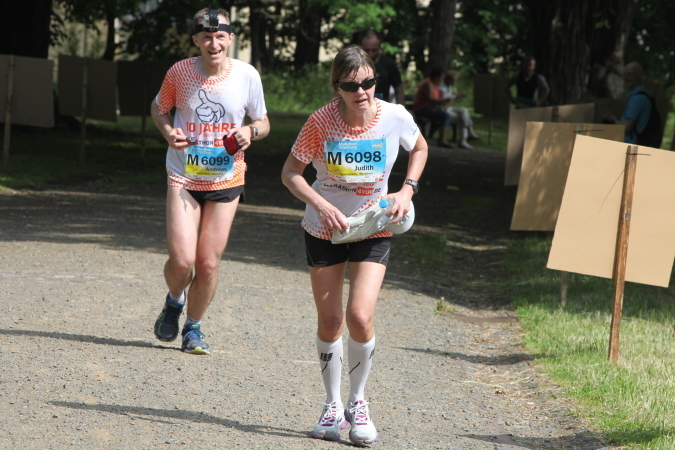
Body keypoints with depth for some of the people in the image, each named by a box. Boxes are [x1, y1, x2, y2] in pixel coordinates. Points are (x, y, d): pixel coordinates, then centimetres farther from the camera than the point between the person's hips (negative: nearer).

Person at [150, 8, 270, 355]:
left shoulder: (247, 76, -7)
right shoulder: (179, 72, -9)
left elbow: (263, 122, 7)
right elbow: (159, 108, 10)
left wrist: (251, 131, -15)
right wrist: (167, 131, -11)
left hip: (226, 181, 1)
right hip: (183, 177, -1)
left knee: (208, 264, 1)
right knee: (181, 261, -12)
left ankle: (193, 327, 25)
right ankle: (174, 301, 24)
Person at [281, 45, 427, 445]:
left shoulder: (395, 118, -14)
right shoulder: (322, 121, -18)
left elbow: (420, 148, 8)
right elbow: (291, 172, -9)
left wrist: (407, 190, -6)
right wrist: (322, 206, -24)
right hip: (325, 228, 0)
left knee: (360, 317, -15)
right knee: (329, 321, 4)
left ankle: (358, 403, 6)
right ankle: (333, 407, 22)